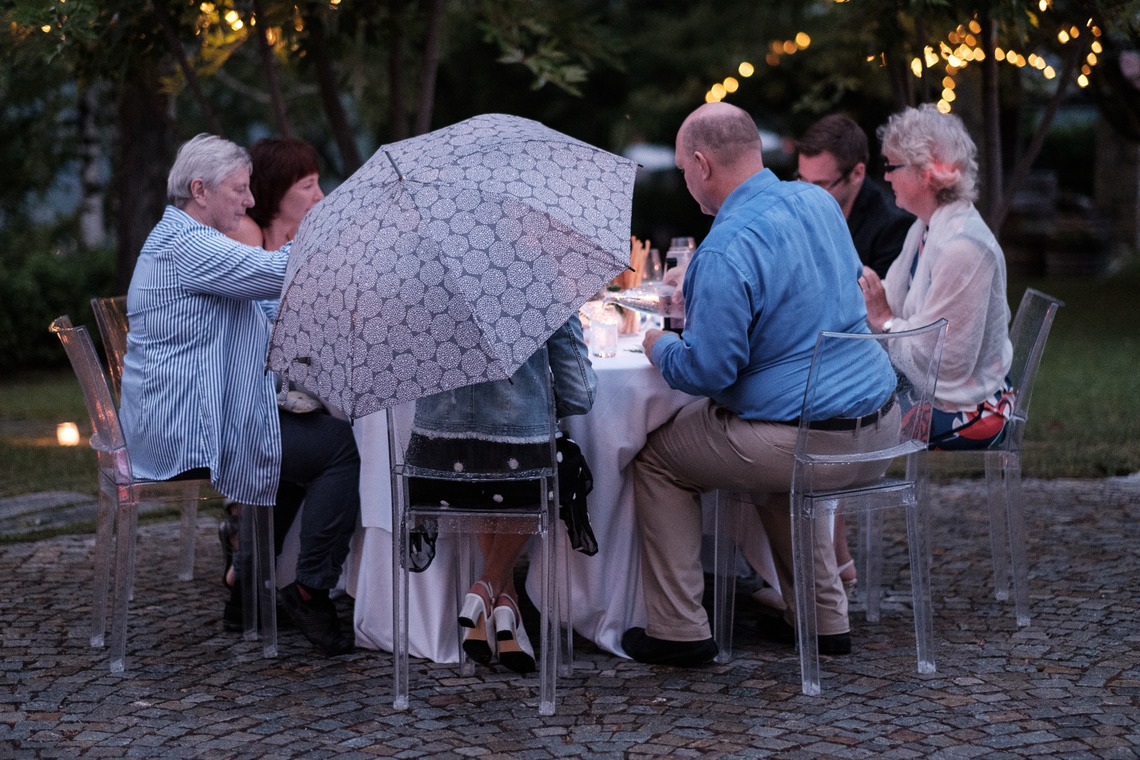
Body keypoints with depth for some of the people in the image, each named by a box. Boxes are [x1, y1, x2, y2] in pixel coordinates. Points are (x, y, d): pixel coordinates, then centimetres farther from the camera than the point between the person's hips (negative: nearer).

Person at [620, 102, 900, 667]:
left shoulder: (726, 251, -21)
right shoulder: (817, 201, 6)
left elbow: (706, 371, -21)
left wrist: (658, 345, 1)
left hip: (804, 441, -8)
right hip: (879, 423, 8)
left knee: (656, 459, 11)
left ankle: (678, 631, 14)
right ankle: (823, 617, 35)